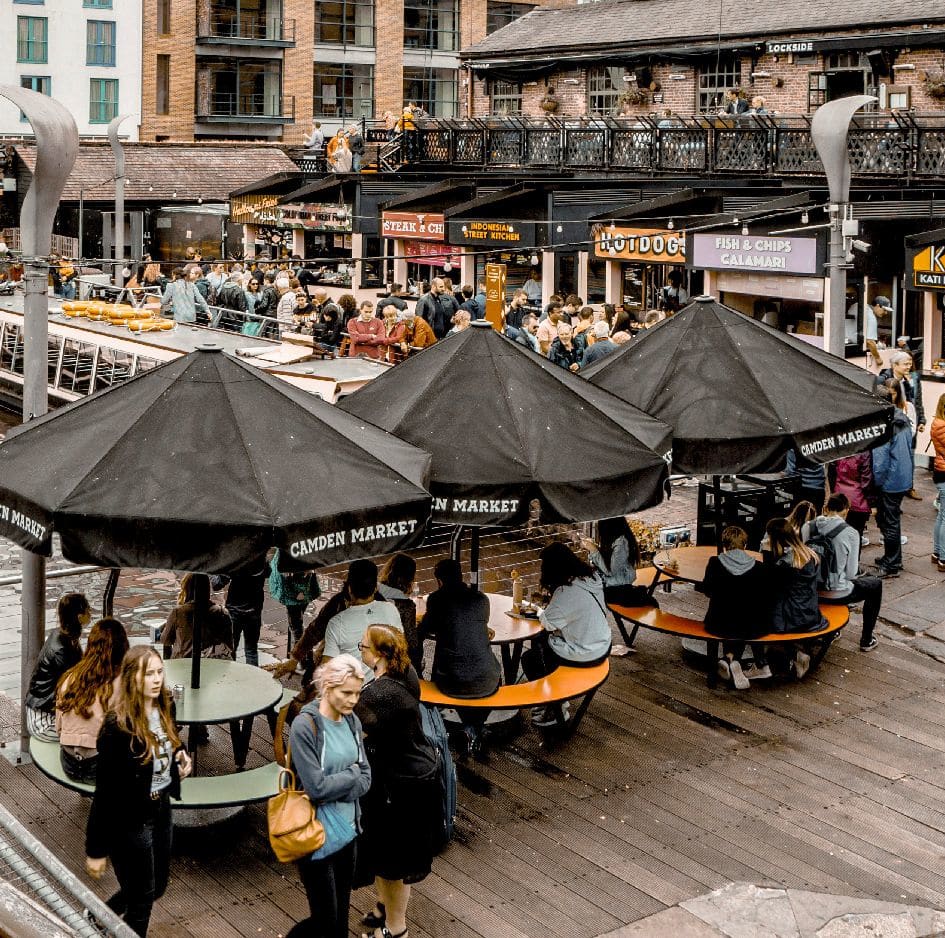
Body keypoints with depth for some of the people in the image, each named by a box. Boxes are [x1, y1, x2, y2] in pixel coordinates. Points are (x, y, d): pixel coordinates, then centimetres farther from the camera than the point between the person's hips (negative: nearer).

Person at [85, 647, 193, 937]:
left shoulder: (164, 706, -4)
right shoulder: (118, 725, -25)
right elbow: (106, 788, -22)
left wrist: (181, 755, -4)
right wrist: (96, 849, -18)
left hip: (161, 808, 8)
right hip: (129, 819, -7)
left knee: (157, 887, 22)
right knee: (142, 899, 7)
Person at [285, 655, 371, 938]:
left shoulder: (351, 721, 2)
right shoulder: (305, 726, -18)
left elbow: (365, 779, 2)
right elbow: (317, 787, -21)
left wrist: (336, 792, -15)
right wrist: (352, 772, -8)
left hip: (347, 831, 6)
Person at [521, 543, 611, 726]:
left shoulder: (567, 593, -28)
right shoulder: (591, 577, -2)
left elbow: (547, 622, -16)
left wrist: (542, 610, 4)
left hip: (585, 655, -9)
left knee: (529, 658, 8)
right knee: (538, 641, 23)